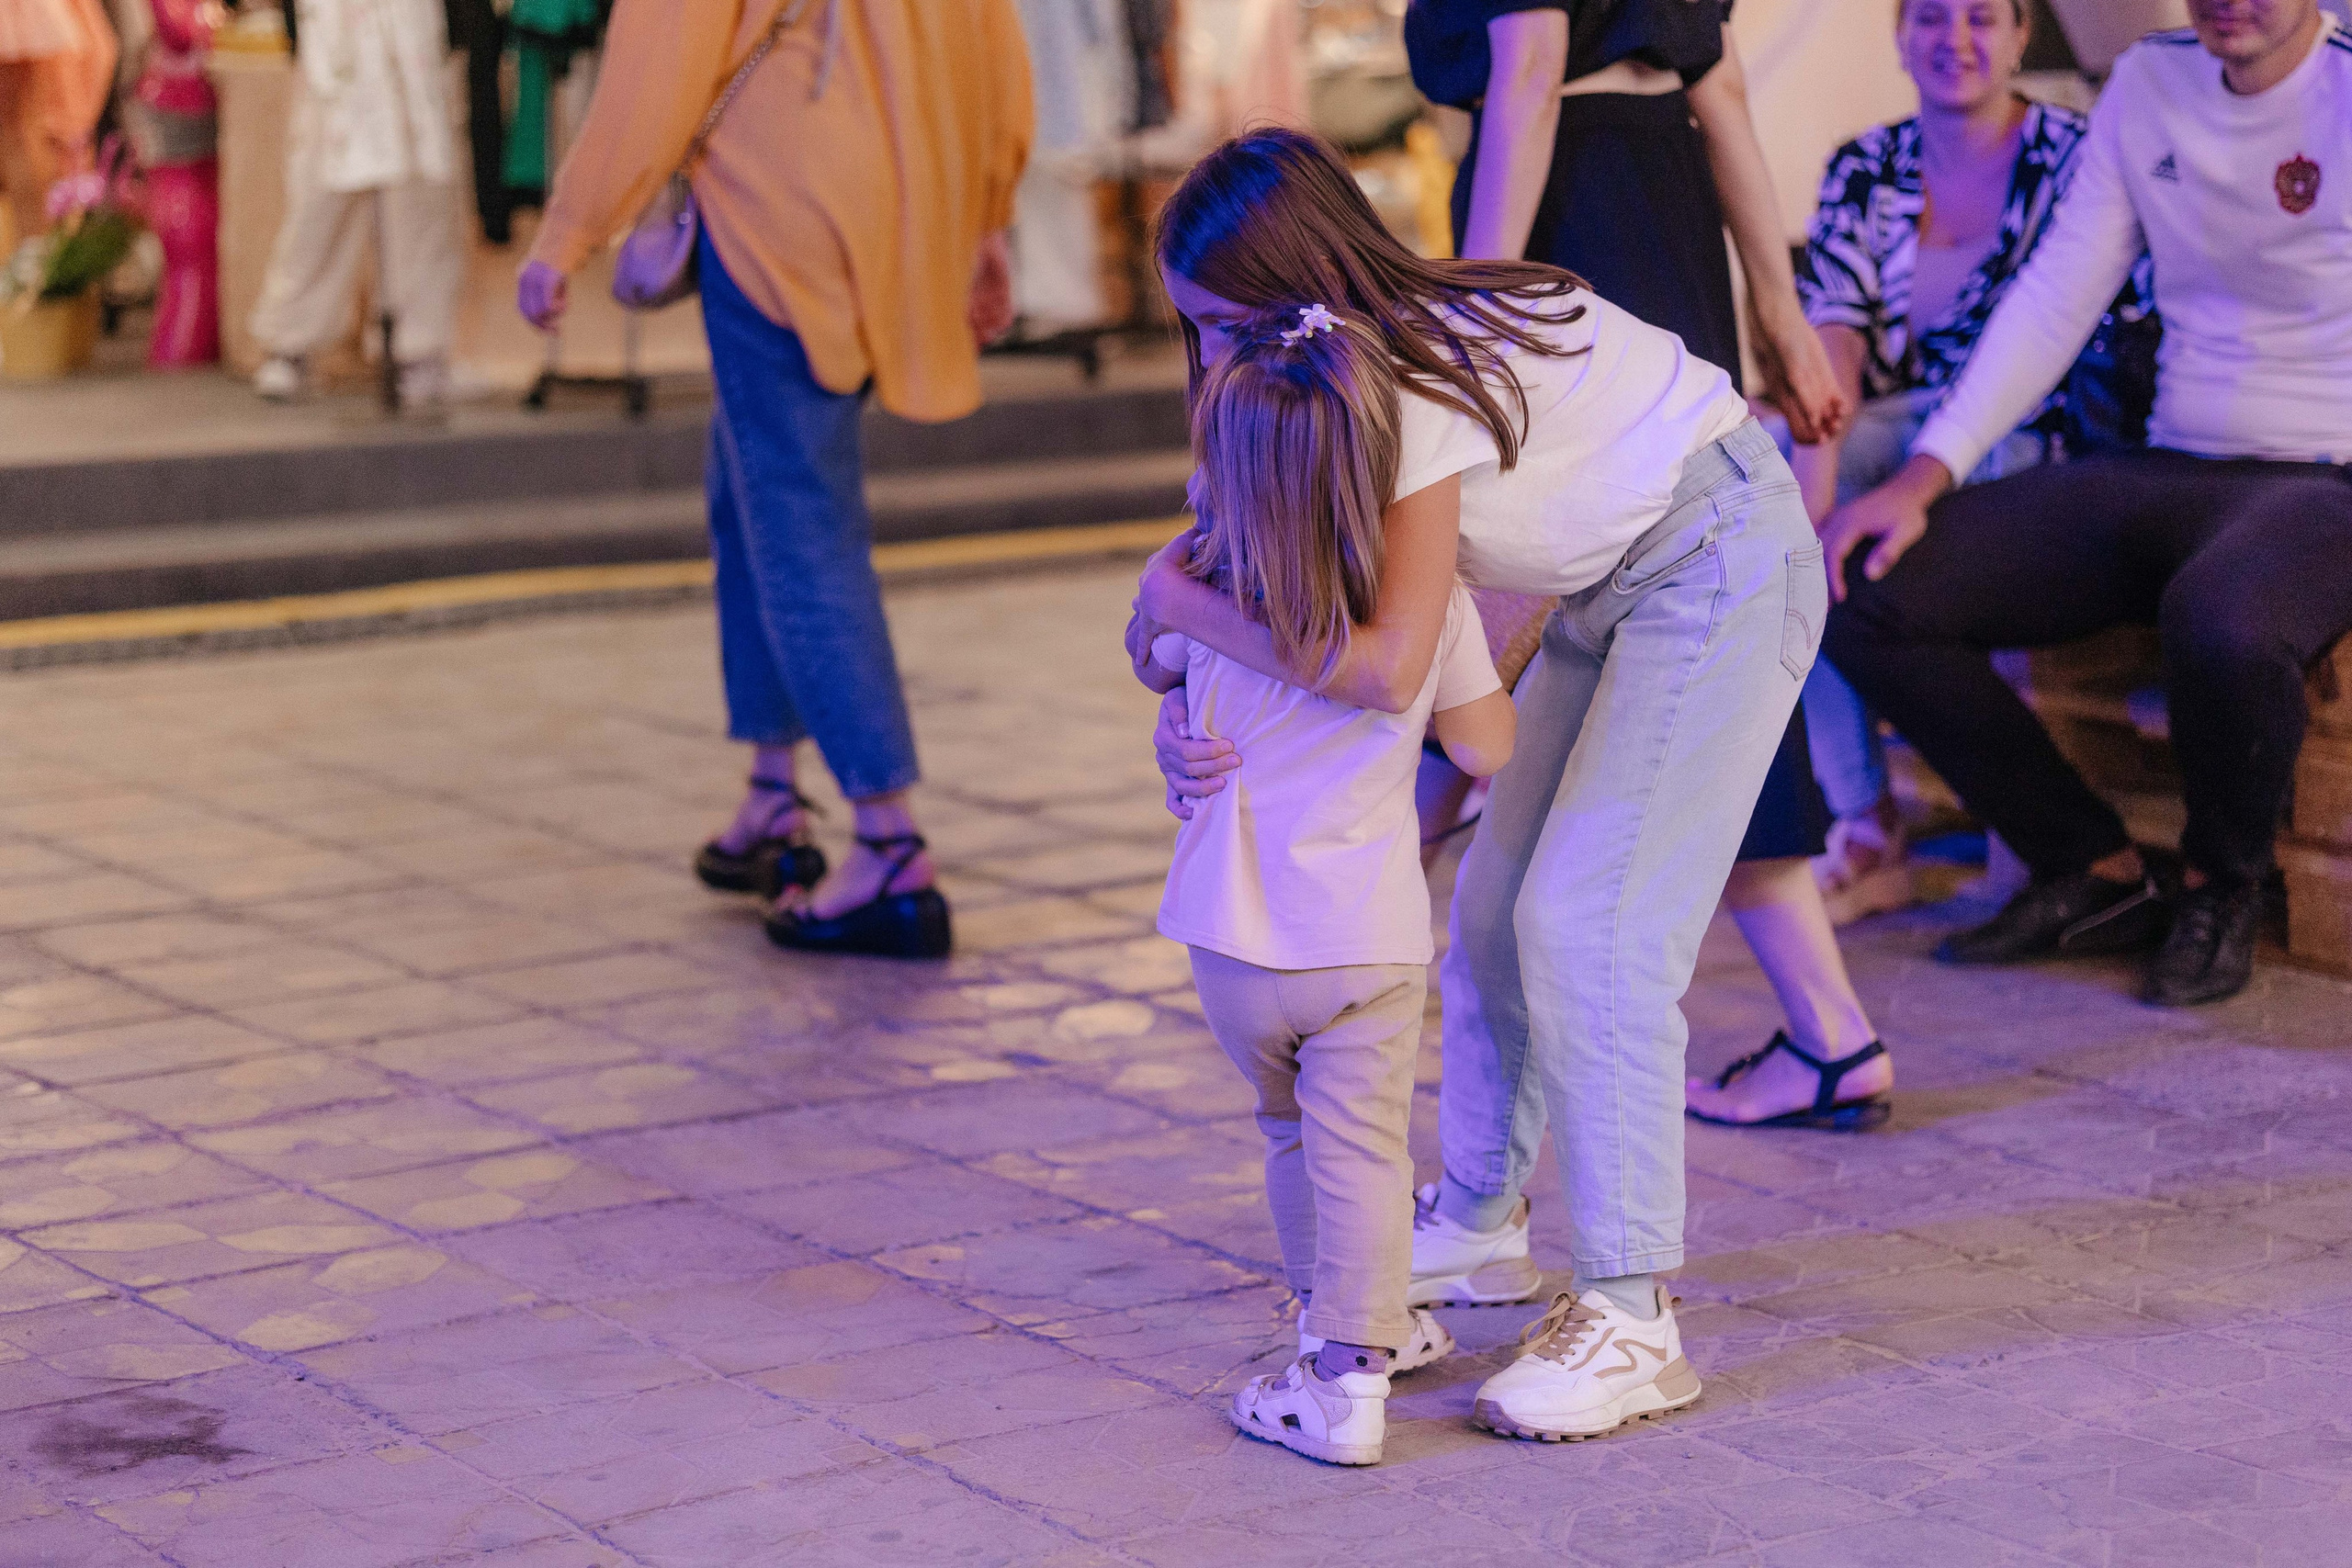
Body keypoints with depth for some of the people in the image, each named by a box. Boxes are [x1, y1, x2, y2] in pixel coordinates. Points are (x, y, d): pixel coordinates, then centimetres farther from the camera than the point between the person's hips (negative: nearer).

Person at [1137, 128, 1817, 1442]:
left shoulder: (1428, 382, -32)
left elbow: (1388, 666, -40)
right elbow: (1237, 539, -5)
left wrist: (1182, 602, -30)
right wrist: (1182, 718, -26)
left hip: (1723, 565, -9)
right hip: (1619, 584, 9)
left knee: (1591, 929, -15)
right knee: (1498, 900, 11)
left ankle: (1632, 1320, -12)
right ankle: (1483, 1222, 28)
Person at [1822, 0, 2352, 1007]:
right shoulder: (2148, 84, 10)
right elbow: (2055, 299, 9)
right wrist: (1927, 476, -2)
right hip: (2165, 472, 6)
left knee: (2219, 620, -42)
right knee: (1860, 588, -9)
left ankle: (2224, 888, -7)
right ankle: (2096, 874, 4)